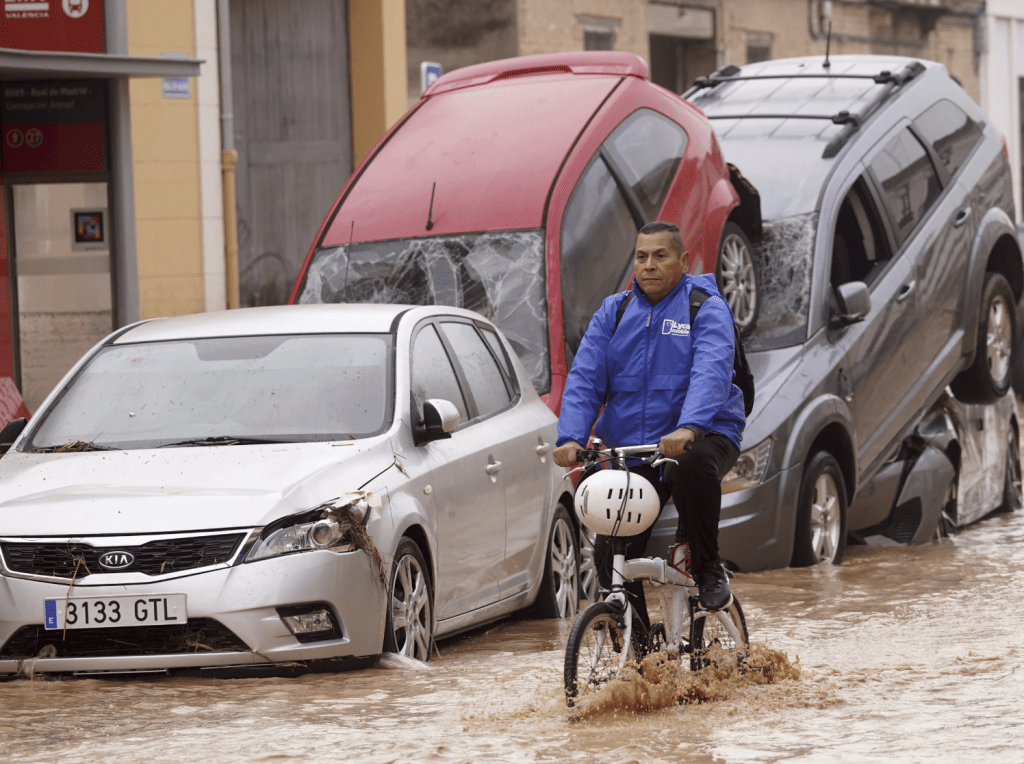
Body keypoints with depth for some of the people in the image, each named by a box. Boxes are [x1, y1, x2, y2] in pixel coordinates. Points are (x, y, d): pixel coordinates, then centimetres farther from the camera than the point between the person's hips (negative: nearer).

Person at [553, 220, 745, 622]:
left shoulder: (707, 308, -3)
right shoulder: (613, 312, 10)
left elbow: (711, 373, -21)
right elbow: (585, 378, 1)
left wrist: (688, 428, -40)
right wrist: (570, 437, -18)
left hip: (703, 435, -4)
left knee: (691, 466, -39)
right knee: (610, 555, -7)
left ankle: (708, 569, -18)